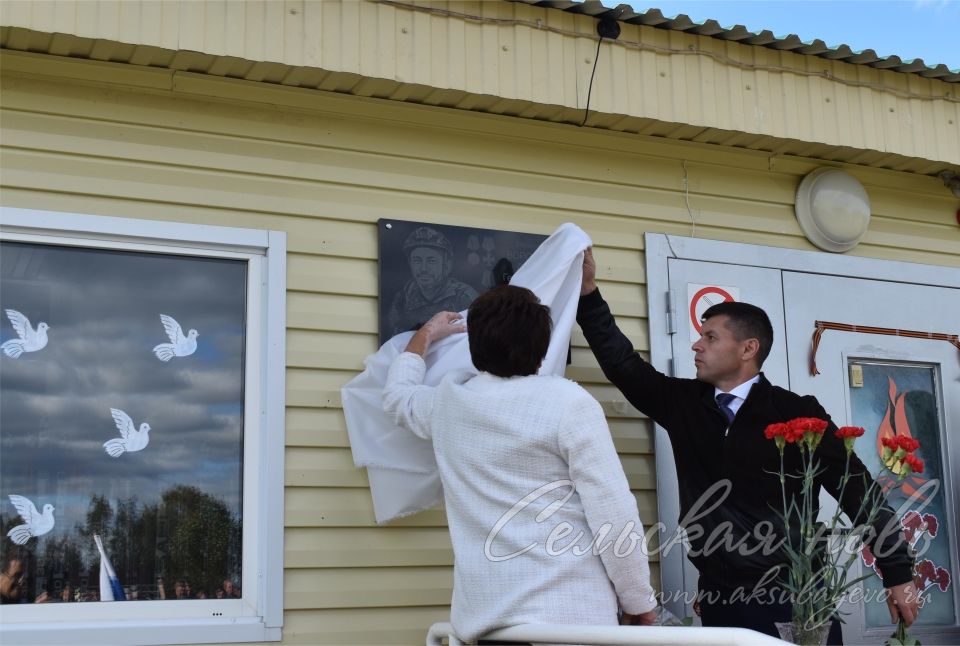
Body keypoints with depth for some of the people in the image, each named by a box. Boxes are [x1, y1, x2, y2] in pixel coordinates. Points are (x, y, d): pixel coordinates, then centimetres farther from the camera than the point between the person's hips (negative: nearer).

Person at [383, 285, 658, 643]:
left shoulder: (446, 402, 7)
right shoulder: (568, 402, -10)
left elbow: (397, 394, 32)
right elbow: (613, 514, -13)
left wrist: (425, 335, 46)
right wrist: (639, 601, -2)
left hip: (482, 615, 5)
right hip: (568, 613, -5)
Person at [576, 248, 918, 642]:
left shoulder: (798, 415, -6)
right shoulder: (683, 404, 7)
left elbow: (860, 492, -5)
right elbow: (623, 363, 7)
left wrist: (898, 575, -6)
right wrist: (588, 292, 0)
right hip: (721, 598, 4)